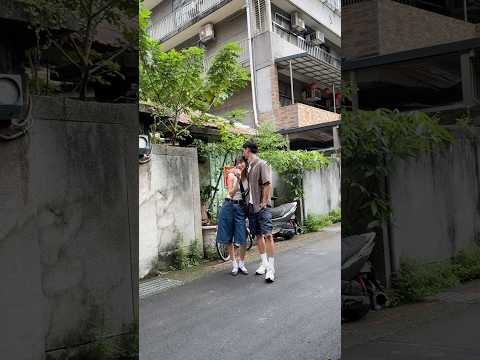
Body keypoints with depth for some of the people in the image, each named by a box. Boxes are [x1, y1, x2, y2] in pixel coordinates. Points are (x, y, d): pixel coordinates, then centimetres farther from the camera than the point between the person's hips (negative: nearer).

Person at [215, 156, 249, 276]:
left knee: (243, 239, -5)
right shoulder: (231, 175, -4)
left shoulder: (247, 177, 5)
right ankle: (234, 264, 18)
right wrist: (238, 179, -25)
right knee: (228, 239, 4)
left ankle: (241, 264, 13)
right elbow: (231, 193, -16)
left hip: (241, 207, 2)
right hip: (229, 206, -2)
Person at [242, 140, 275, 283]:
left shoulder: (262, 164, -7)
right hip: (252, 206, 8)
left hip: (262, 206, -8)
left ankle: (271, 269, -10)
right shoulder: (249, 166, 15)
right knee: (258, 235, 12)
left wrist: (264, 202, -17)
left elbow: (268, 184, -14)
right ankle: (264, 264, 21)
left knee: (267, 235, -10)